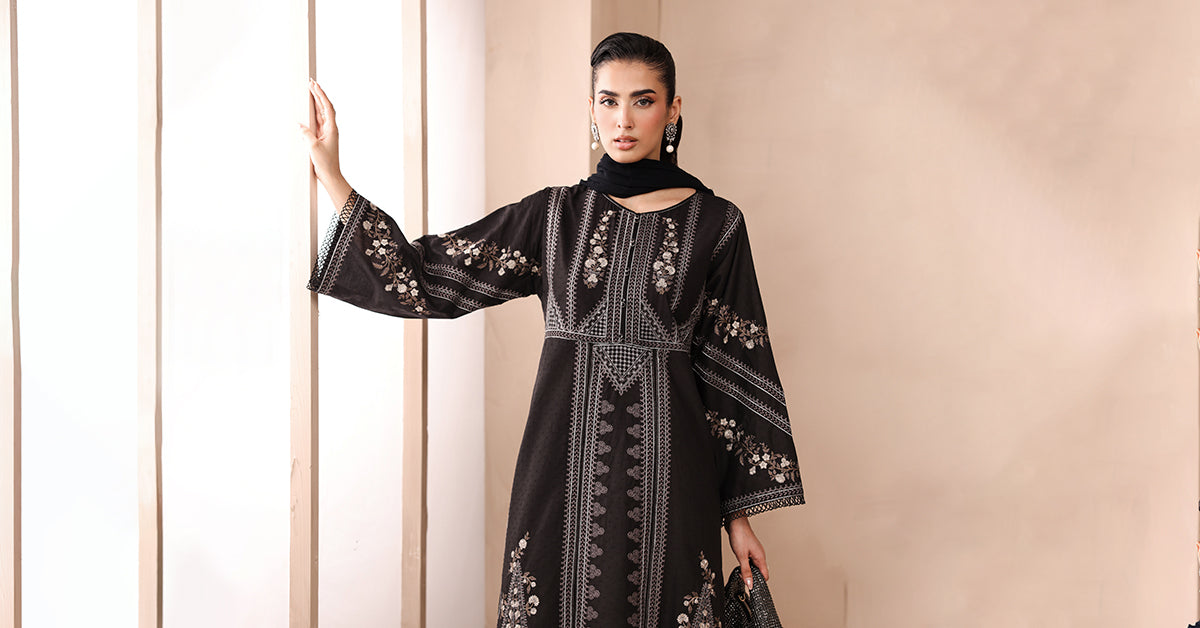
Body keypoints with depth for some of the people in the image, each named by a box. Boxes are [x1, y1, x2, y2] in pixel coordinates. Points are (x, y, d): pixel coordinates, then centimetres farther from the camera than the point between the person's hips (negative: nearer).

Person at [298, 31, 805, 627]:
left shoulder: (715, 223, 2)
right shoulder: (553, 214, 6)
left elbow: (738, 370, 3)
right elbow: (421, 274, 5)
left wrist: (740, 514, 1)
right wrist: (330, 174, -1)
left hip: (664, 467, -1)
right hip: (566, 465, 1)